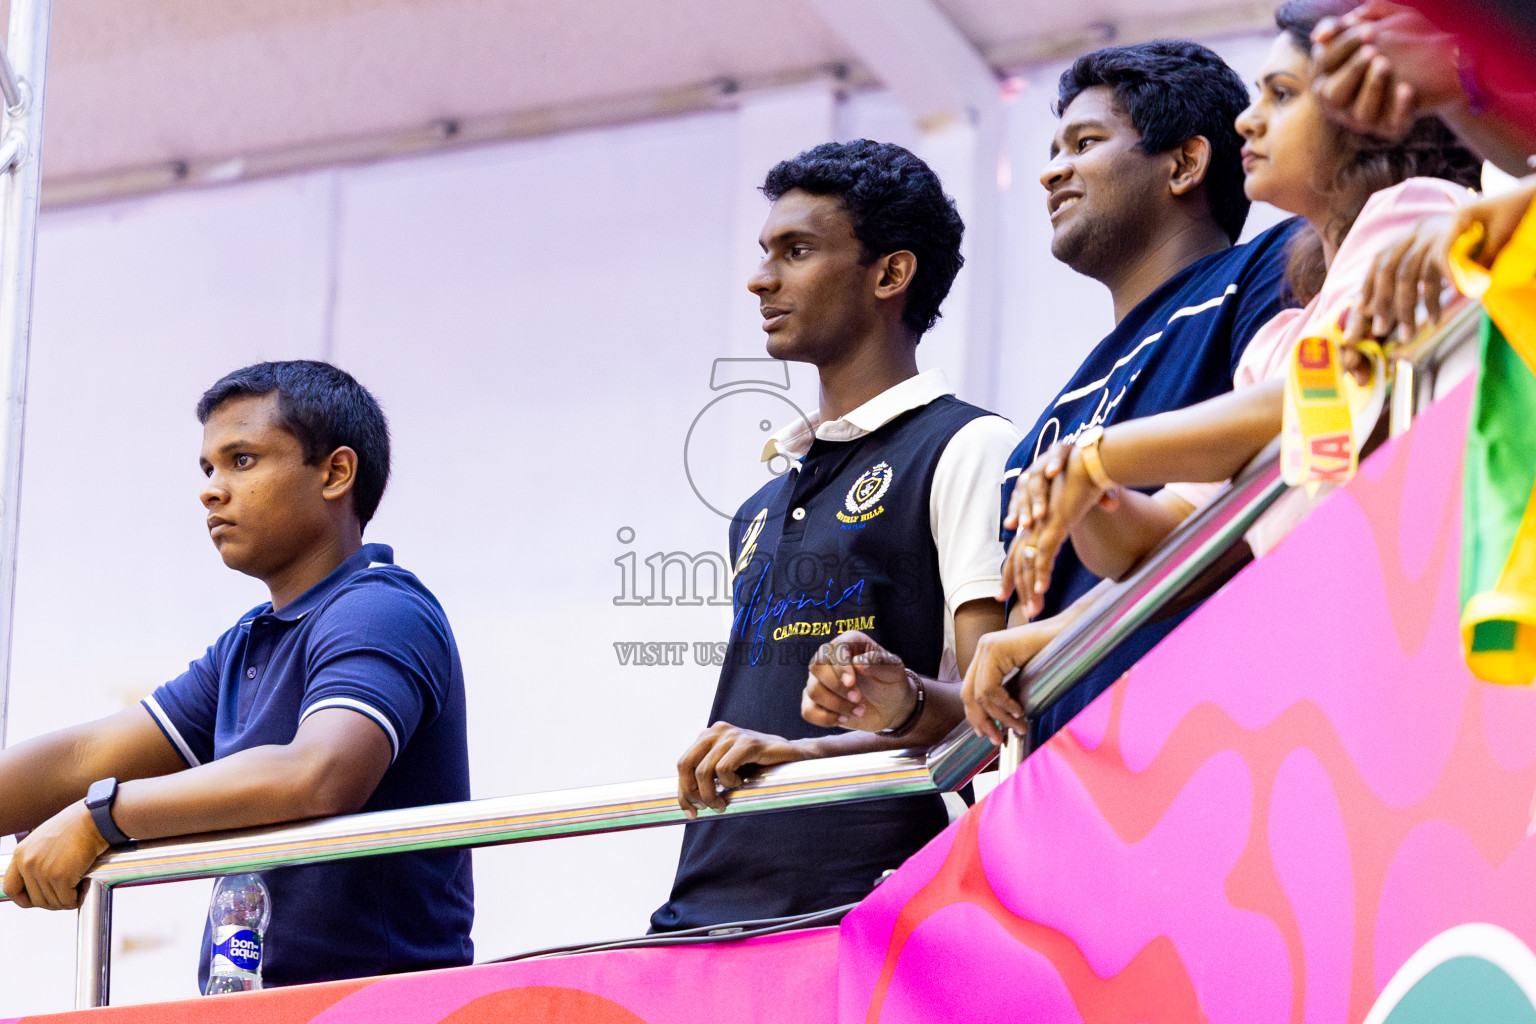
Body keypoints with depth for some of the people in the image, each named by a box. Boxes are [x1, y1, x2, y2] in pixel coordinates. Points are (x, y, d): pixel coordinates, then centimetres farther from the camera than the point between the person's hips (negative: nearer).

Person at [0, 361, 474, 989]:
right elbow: (84, 760, 20)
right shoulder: (247, 648, 23)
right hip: (264, 1004, 7)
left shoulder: (381, 614, -8)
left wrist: (98, 817, -17)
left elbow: (317, 777, -24)